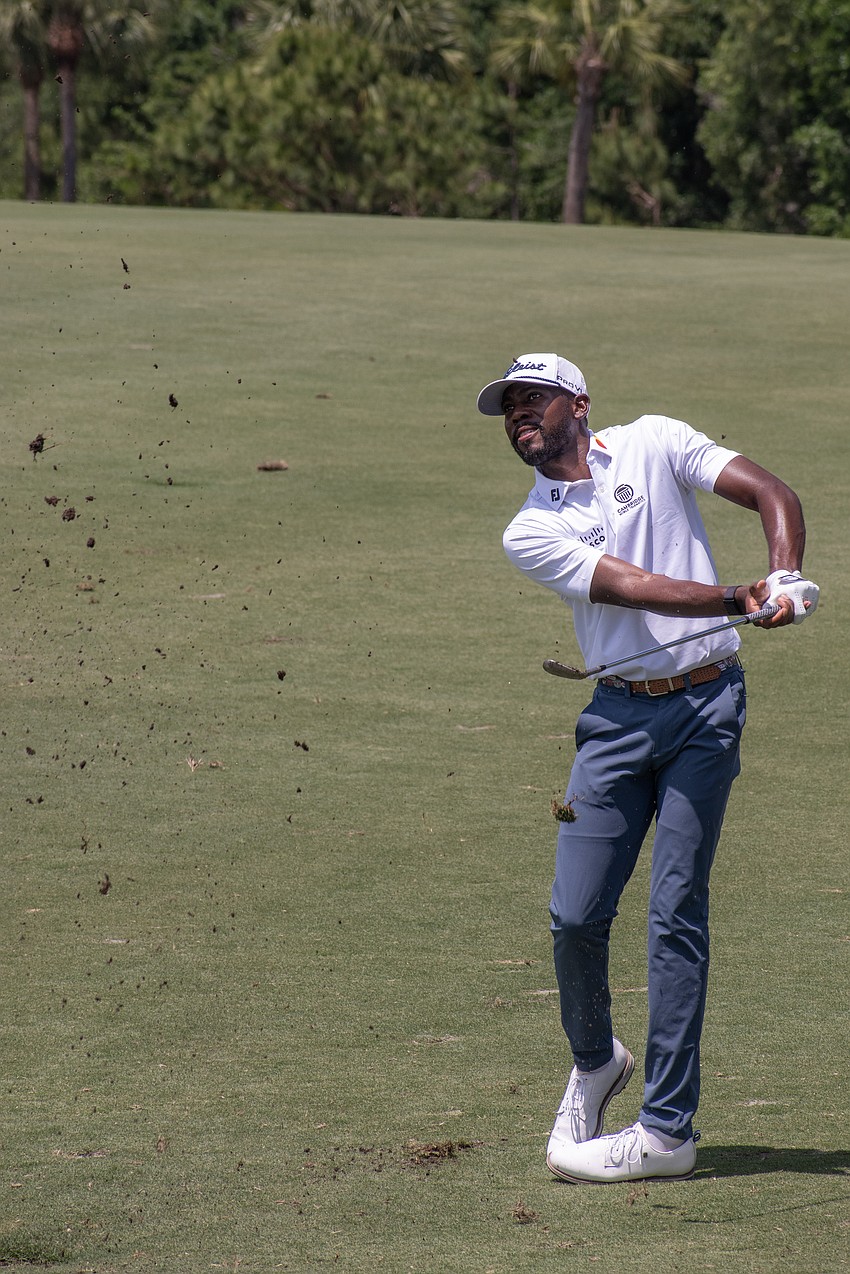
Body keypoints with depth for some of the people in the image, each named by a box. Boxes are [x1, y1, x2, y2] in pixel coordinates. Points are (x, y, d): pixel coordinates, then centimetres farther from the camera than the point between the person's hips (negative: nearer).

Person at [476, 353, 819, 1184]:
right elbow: (630, 587, -11)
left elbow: (771, 494, 0)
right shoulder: (530, 533, 4)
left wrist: (784, 578, -19)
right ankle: (594, 1064, 25)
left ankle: (667, 1129, -4)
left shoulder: (652, 445, 6)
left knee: (676, 913, -7)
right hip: (619, 716, 2)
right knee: (576, 915, -5)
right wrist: (742, 602, -24)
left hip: (706, 706, -2)